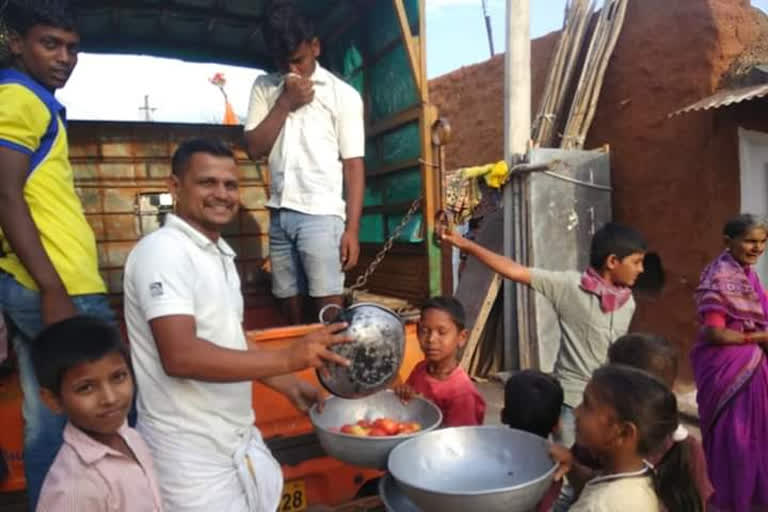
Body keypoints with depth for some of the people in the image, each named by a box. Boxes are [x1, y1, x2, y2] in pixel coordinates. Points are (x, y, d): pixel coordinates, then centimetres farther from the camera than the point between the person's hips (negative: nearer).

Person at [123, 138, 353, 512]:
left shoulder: (220, 253, 10)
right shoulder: (163, 250, -19)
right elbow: (181, 356, -29)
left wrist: (290, 386, 10)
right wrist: (288, 358, -32)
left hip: (238, 437, 8)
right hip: (190, 451, -8)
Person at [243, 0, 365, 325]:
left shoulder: (343, 94, 0)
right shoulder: (264, 88, 12)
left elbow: (354, 166, -3)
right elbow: (254, 148, 5)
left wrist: (352, 229, -10)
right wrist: (285, 102, -5)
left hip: (321, 214, -4)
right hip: (279, 214, 4)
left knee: (329, 309, -6)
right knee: (289, 305, 8)